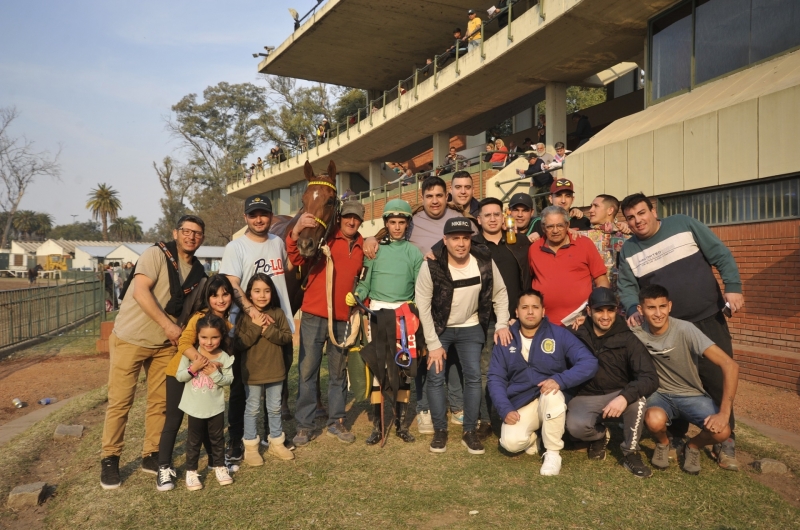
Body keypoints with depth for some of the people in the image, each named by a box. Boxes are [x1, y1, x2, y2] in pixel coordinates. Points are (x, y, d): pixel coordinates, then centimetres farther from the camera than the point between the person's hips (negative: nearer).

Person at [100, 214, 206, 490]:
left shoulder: (198, 272, 5)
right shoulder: (156, 254, -12)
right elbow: (140, 292, -22)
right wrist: (168, 325, -23)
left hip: (165, 344, 6)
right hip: (131, 338, -5)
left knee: (160, 401, 8)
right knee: (120, 402, 1)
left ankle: (151, 456, 22)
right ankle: (109, 460, 16)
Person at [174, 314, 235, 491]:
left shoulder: (224, 357, -11)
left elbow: (229, 380, -11)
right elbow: (179, 376, -12)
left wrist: (214, 373, -26)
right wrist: (193, 368, -27)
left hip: (216, 407, 1)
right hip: (195, 407, -1)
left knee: (217, 438, 17)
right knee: (194, 441, 13)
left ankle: (219, 466, 34)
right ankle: (191, 471, 26)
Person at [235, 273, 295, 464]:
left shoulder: (278, 313, -3)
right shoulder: (244, 316, -10)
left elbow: (287, 337, -7)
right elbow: (238, 344, -16)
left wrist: (269, 329, -20)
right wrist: (255, 327, -23)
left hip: (275, 371, 3)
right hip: (252, 373, -3)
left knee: (275, 408, 16)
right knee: (252, 410, 10)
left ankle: (276, 443, 31)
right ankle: (250, 447, 23)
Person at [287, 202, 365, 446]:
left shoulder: (363, 247, 9)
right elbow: (298, 259, -18)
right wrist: (296, 231, -35)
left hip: (343, 319, 4)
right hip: (314, 315, -4)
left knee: (339, 372, 14)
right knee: (307, 370, 3)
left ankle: (337, 421, 27)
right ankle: (305, 425, 14)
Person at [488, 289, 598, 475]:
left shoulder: (559, 334, -4)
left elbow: (589, 363, -13)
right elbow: (495, 378, 2)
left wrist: (560, 380, -27)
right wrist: (505, 409, -12)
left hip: (553, 401, -1)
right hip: (520, 405, 1)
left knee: (552, 394, -36)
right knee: (511, 442, -26)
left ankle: (553, 453, -15)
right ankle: (532, 439, 12)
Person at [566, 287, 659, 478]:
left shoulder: (628, 340, -12)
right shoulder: (578, 336, -8)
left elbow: (650, 378, -24)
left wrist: (625, 396, -39)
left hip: (618, 396, 0)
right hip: (586, 398, 0)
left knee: (637, 398, -35)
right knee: (576, 426, -32)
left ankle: (631, 453, -8)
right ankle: (600, 436, 8)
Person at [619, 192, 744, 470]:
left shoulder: (684, 224, -3)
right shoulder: (628, 251, 3)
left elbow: (721, 255, -3)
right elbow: (627, 287, -3)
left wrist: (733, 287, -13)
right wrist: (633, 310, -22)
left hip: (709, 319, -2)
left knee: (718, 379, 1)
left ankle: (725, 440, 17)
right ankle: (677, 436, 26)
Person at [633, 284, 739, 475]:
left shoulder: (684, 330, -22)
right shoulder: (636, 334, -15)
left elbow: (730, 365, -25)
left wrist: (724, 413, -28)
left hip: (692, 395, 0)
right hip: (660, 393, 0)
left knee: (721, 432, -27)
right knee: (654, 421, -33)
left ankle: (693, 447, 10)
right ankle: (663, 443, 6)